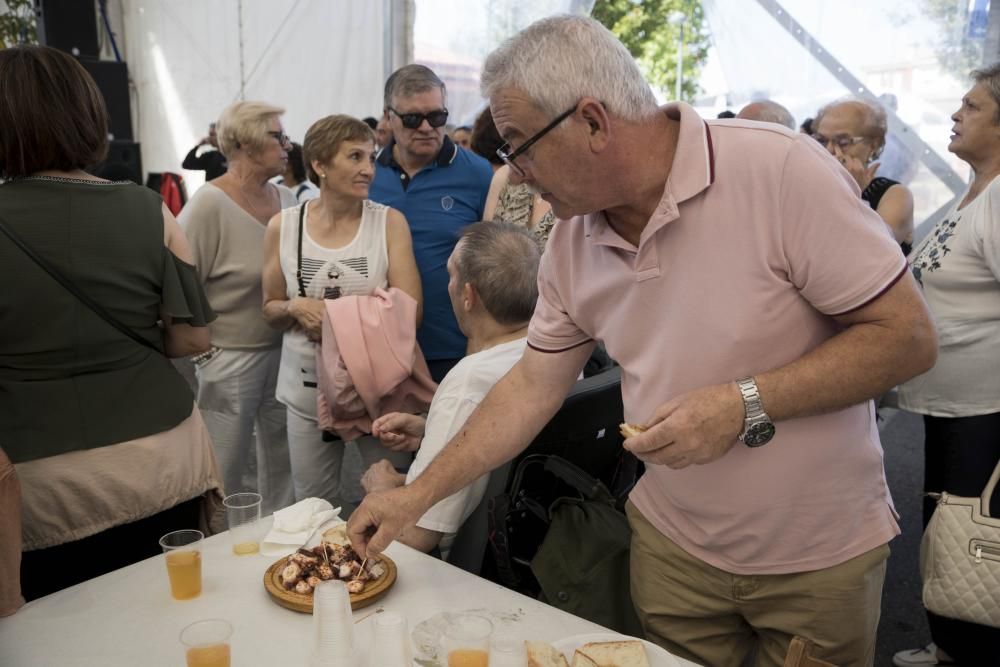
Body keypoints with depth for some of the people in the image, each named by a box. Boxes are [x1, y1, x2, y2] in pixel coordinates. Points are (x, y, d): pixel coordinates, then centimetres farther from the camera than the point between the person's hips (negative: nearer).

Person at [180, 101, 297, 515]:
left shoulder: (287, 199, 4)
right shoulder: (209, 205, -15)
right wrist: (204, 352, -12)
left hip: (283, 350, 6)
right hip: (231, 357, -6)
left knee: (282, 462, 17)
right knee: (225, 472, 5)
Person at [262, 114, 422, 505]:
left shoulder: (389, 221, -4)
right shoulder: (283, 226, -1)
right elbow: (270, 311, 8)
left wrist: (329, 313, -17)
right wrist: (296, 307, -15)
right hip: (307, 388, 2)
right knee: (314, 506, 14)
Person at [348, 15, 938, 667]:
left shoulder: (779, 169, -22)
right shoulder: (571, 244, -5)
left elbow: (909, 338, -18)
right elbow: (533, 387, 2)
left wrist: (745, 405, -26)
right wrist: (416, 495, 1)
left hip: (818, 555, -3)